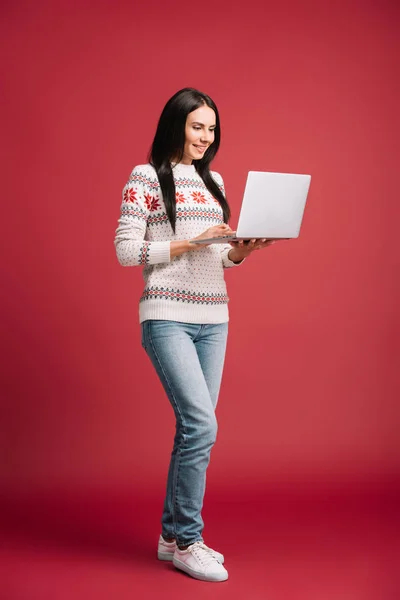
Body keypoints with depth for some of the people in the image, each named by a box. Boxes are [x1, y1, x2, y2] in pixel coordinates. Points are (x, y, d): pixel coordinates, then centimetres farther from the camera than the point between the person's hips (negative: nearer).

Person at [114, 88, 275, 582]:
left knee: (193, 429, 8)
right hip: (167, 317, -6)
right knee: (202, 425, -13)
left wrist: (243, 249, -3)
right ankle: (187, 543, 1)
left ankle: (173, 535, 20)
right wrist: (188, 243, -16)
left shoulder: (213, 181, 16)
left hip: (213, 319, 7)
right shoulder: (146, 176, -2)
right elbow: (126, 250, -9)